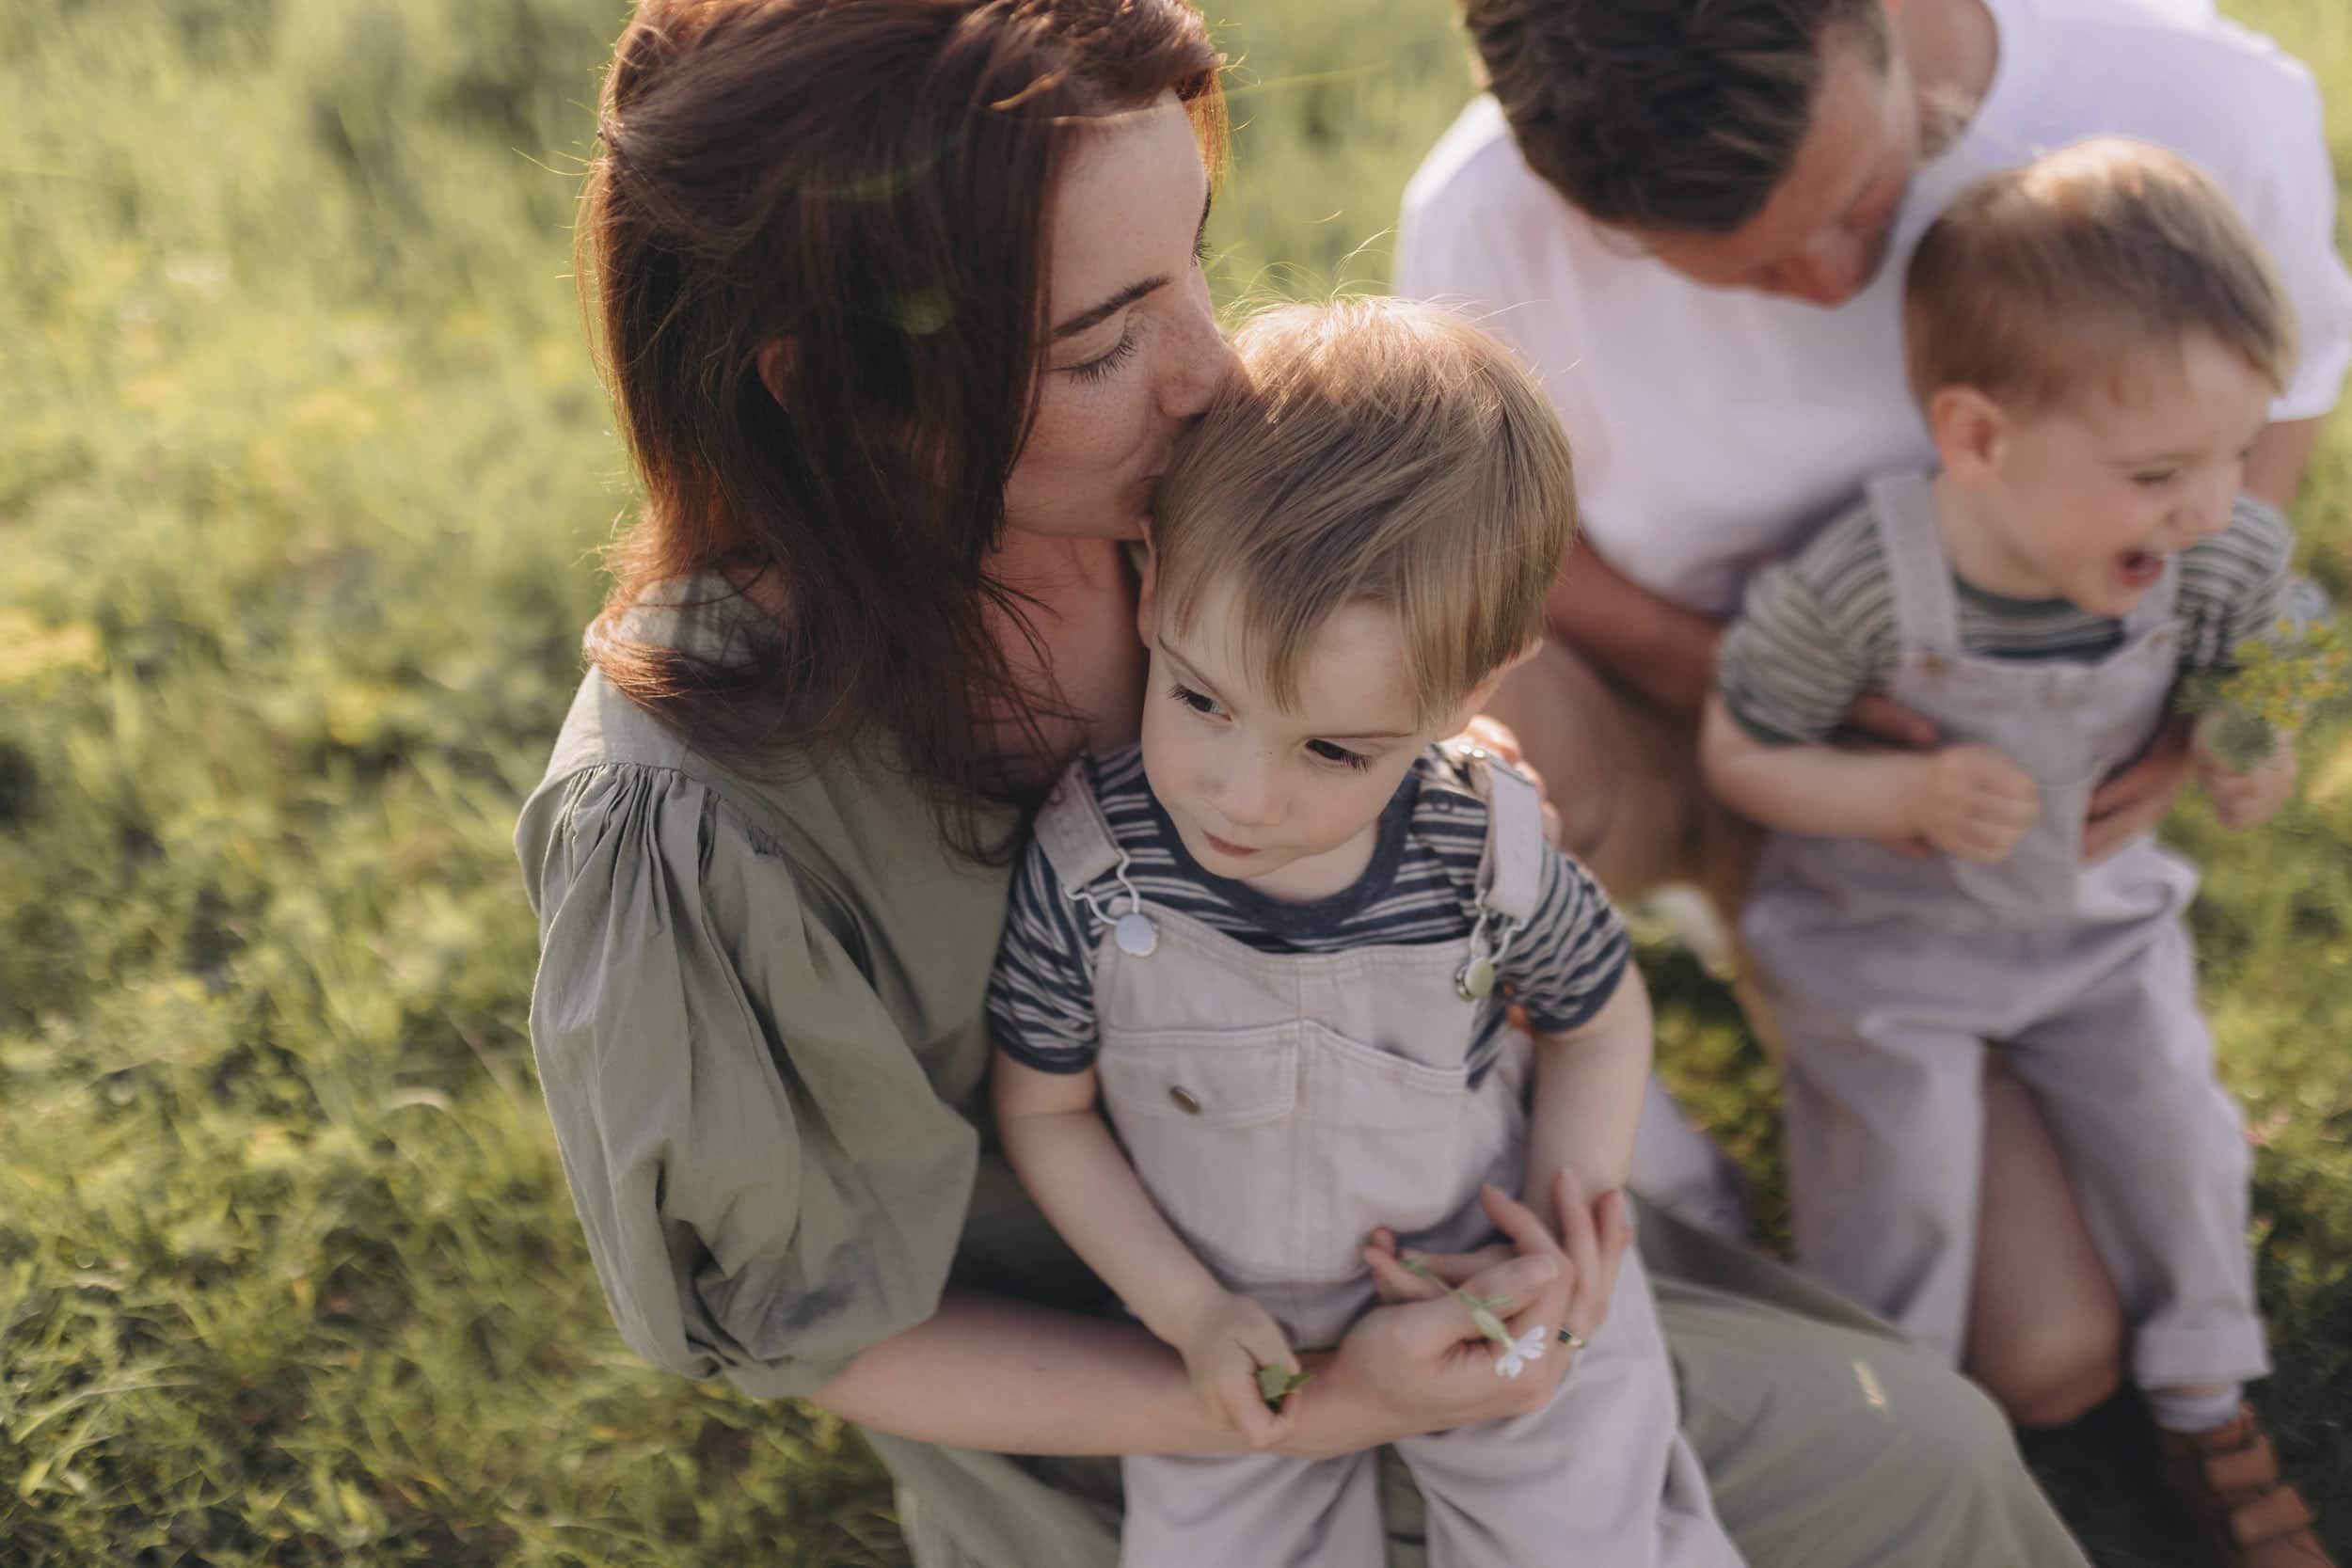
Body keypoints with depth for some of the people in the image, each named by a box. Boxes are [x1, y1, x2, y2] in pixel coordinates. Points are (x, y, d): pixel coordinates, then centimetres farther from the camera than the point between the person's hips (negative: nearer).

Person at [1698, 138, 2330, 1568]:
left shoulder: (2230, 559, -21)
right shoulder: (1846, 592, -35)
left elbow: (2259, 662, 2)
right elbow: (1742, 754, -19)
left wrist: (2250, 754, -21)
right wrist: (1908, 795, -34)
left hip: (2104, 913, 4)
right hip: (1885, 938, -4)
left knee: (2179, 1139, 9)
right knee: (1904, 1188, 2)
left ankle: (2206, 1406, 38)